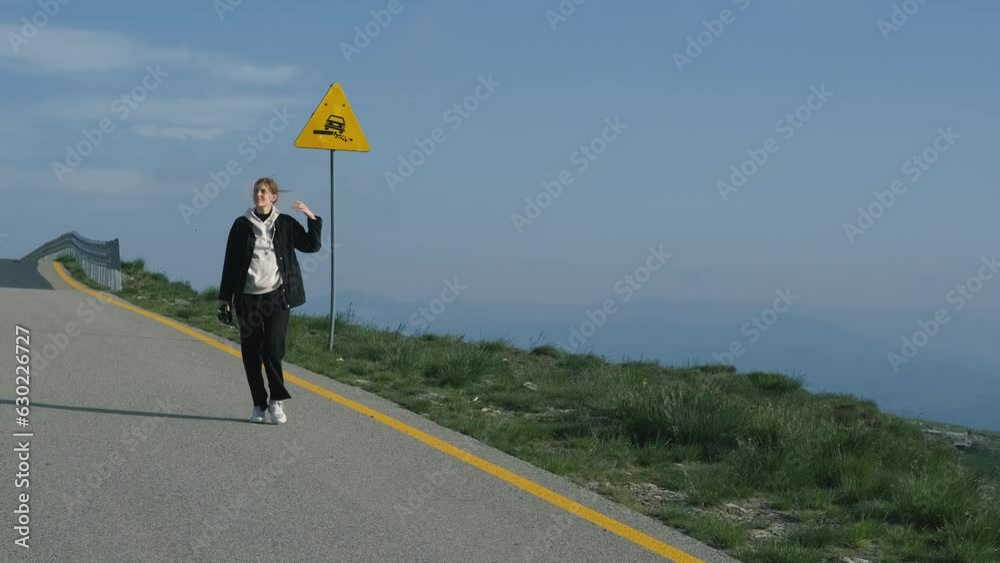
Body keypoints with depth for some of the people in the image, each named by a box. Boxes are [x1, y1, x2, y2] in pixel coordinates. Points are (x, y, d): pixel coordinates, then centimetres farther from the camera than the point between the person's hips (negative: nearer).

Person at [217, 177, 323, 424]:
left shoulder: (285, 224, 6)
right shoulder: (242, 225, 6)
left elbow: (311, 245, 11)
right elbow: (230, 263, 7)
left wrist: (312, 219, -3)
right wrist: (224, 298, 4)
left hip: (277, 296, -1)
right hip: (248, 299, 1)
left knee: (273, 349, -13)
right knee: (251, 353, 3)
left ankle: (277, 400, 2)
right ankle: (259, 405, 15)